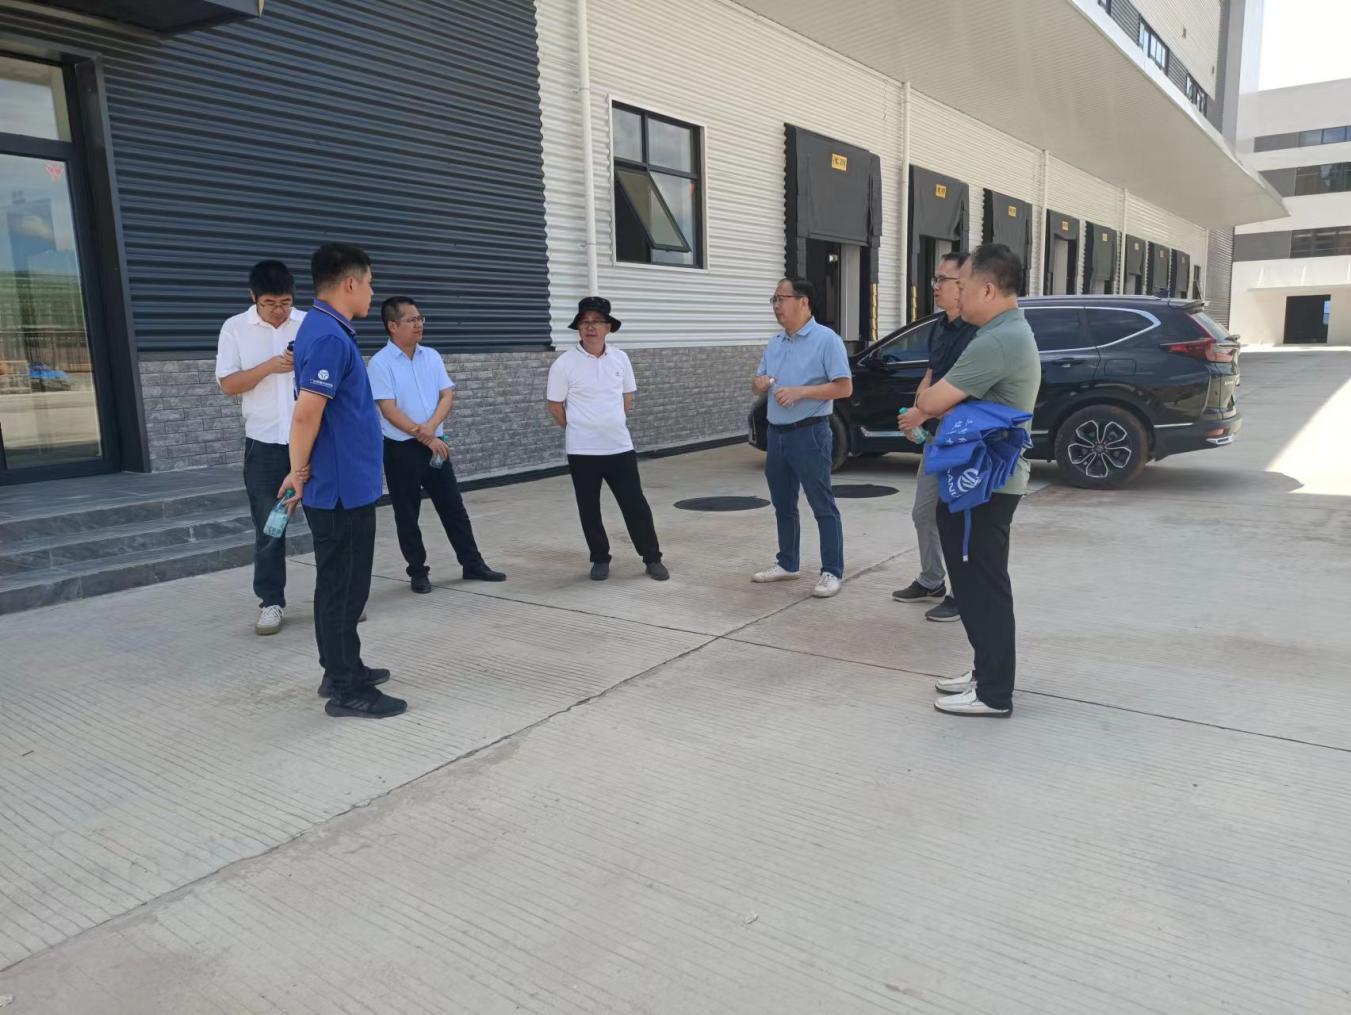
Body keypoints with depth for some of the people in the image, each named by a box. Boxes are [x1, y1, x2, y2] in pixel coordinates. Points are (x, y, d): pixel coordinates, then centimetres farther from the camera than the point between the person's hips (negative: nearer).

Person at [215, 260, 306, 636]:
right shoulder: (235, 328, 1)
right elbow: (227, 384, -4)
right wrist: (270, 367, -17)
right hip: (265, 443, 0)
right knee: (268, 528, 5)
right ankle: (271, 602, 15)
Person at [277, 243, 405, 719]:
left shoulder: (327, 330, 13)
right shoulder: (329, 336, -19)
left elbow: (316, 409, 19)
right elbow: (306, 413, -26)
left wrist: (303, 472, 20)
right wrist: (300, 474, -13)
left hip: (345, 484, 10)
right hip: (342, 487, -10)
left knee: (344, 584, 18)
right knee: (342, 587, -1)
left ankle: (344, 669, 30)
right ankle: (345, 690, 9)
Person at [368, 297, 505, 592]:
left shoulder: (432, 356, 6)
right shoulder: (380, 363, -10)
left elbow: (447, 396, 2)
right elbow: (389, 411, -15)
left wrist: (431, 427, -15)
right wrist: (424, 437, -15)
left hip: (435, 444, 5)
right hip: (401, 448, -5)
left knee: (453, 506, 9)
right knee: (407, 514, 5)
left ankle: (472, 564, 19)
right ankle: (418, 572, 18)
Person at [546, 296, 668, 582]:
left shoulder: (620, 358, 2)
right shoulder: (564, 364, -8)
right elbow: (555, 406, -1)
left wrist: (613, 426, 12)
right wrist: (581, 430, 6)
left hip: (620, 447, 2)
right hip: (583, 451, -2)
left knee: (636, 505, 5)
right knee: (589, 510, 7)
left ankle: (652, 558, 16)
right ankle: (600, 560, 23)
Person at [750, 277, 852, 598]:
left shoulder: (826, 339, -9)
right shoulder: (775, 343, 13)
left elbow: (844, 387, -14)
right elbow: (758, 384, 18)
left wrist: (800, 391, -22)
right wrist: (759, 383, -7)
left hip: (809, 434, -7)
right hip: (776, 434, 8)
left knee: (823, 506, -2)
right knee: (783, 505, 14)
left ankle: (832, 572, 3)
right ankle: (787, 563, 26)